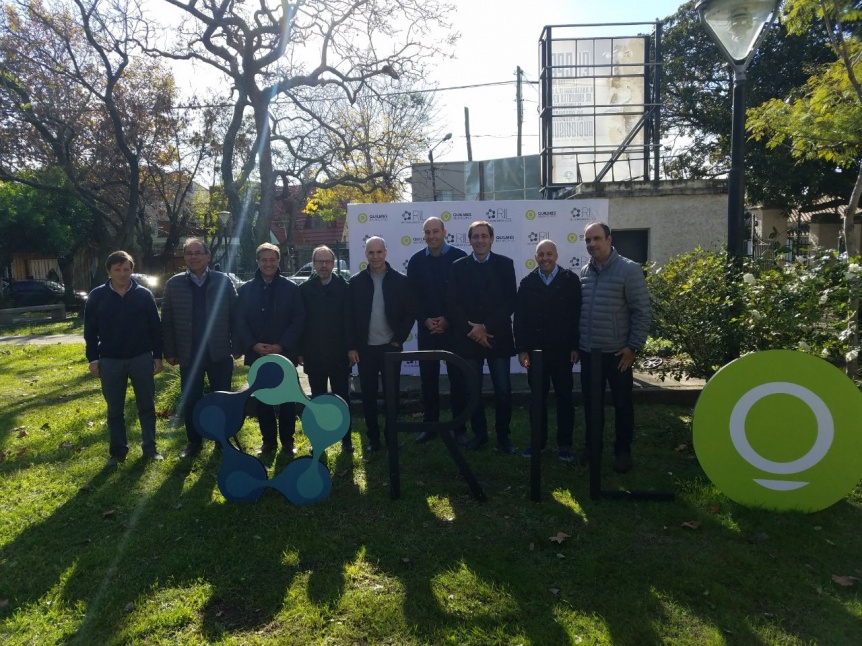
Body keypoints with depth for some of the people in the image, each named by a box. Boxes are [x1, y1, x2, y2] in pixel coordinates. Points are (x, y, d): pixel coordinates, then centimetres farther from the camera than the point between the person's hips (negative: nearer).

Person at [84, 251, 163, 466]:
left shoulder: (144, 294, -2)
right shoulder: (97, 296, -1)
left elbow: (155, 328, 2)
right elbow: (90, 330, 4)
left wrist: (157, 356, 0)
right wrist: (93, 358, -1)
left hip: (141, 359, 0)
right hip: (110, 361, 1)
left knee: (147, 407, 8)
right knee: (115, 411, 10)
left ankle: (150, 448, 20)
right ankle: (118, 451, 22)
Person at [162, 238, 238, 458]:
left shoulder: (223, 281, -1)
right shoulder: (174, 284, 3)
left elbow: (234, 316, 0)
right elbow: (167, 321, 3)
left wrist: (235, 346, -4)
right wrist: (170, 351, 0)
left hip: (219, 352, -1)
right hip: (189, 353, 1)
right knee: (190, 400, 9)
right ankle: (194, 441, 24)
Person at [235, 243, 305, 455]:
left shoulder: (291, 288, 0)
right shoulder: (246, 289, 5)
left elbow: (298, 319, -4)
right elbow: (239, 320, 2)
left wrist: (281, 346, -14)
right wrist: (253, 345, -12)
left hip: (285, 353, -2)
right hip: (257, 354, 2)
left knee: (287, 398, 5)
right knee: (262, 399, 9)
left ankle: (287, 440, 18)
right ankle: (268, 440, 21)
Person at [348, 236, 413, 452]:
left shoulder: (400, 280, -1)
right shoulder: (356, 282, 1)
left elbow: (409, 313, 1)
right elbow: (350, 316, 1)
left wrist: (399, 340, -7)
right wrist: (351, 347, -3)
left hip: (391, 347, -1)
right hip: (365, 348, 1)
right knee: (368, 395, 7)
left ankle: (392, 435, 20)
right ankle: (373, 437, 20)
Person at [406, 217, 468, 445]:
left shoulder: (459, 257, -3)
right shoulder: (416, 261, 5)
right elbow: (412, 296, 4)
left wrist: (448, 320, -11)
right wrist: (425, 320, -8)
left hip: (454, 327, -2)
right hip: (427, 328, 2)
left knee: (457, 378, 3)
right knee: (428, 378, 7)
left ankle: (460, 427, 13)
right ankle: (430, 426, 19)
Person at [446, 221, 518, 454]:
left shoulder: (505, 264, 2)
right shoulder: (458, 266, 4)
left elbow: (510, 303, -5)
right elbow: (452, 304, -1)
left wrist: (486, 327, -13)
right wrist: (472, 329, -11)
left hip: (498, 337, -1)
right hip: (469, 338, 1)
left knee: (503, 391, 1)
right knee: (472, 391, 6)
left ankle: (503, 436, 16)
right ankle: (479, 433, 22)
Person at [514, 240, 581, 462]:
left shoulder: (571, 280, -1)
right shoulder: (527, 283, 4)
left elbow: (578, 315, -3)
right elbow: (519, 318, 2)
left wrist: (575, 347, -7)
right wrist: (521, 349, -4)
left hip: (562, 350, -2)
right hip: (535, 350, 2)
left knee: (564, 397, 7)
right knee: (537, 397, 9)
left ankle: (565, 443, 17)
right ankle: (538, 440, 21)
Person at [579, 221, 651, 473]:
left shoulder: (629, 269, -8)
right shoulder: (584, 272, 7)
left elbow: (641, 311, -9)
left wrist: (634, 346, -12)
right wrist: (575, 343, 9)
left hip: (617, 352, -4)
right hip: (588, 352, 4)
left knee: (622, 404, 7)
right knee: (591, 402, 13)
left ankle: (623, 450, 22)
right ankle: (592, 445, 29)